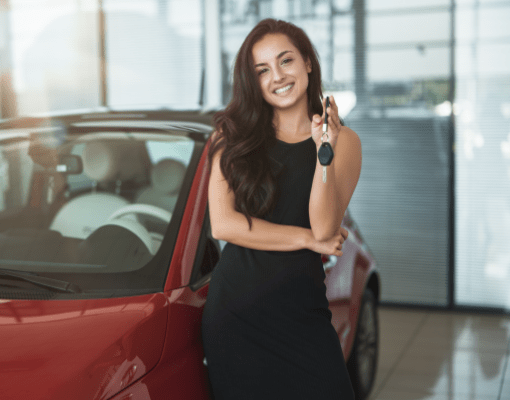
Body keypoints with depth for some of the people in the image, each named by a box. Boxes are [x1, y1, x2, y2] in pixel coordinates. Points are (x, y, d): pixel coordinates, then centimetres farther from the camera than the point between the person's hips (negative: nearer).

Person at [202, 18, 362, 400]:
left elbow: (324, 228, -11)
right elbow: (222, 224, -7)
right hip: (233, 306, 1)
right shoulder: (234, 135, 2)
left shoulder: (344, 140, 1)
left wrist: (324, 151, -22)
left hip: (301, 307, 0)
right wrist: (308, 239, -8)